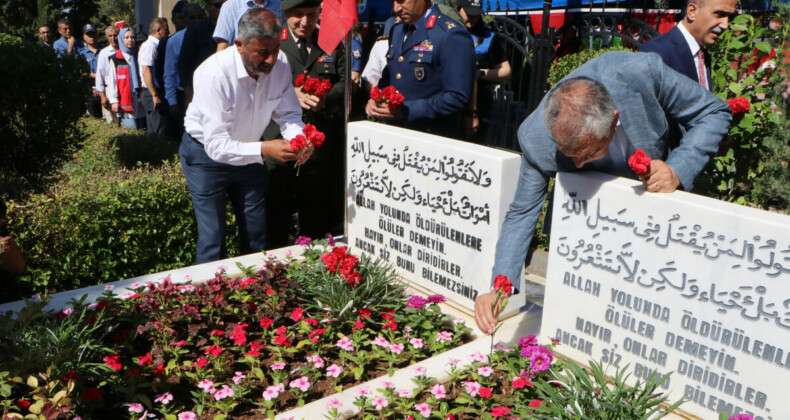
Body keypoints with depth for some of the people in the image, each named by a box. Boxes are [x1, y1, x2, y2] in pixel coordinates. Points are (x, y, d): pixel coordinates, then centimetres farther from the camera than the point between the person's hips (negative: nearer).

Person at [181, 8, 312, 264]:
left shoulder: (280, 63, -16)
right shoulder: (214, 74, -31)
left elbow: (288, 114, -7)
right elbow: (217, 145, -33)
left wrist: (299, 138, -30)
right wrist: (264, 150, -46)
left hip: (249, 153, 5)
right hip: (207, 154, -5)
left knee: (257, 235, 11)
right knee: (212, 238, -5)